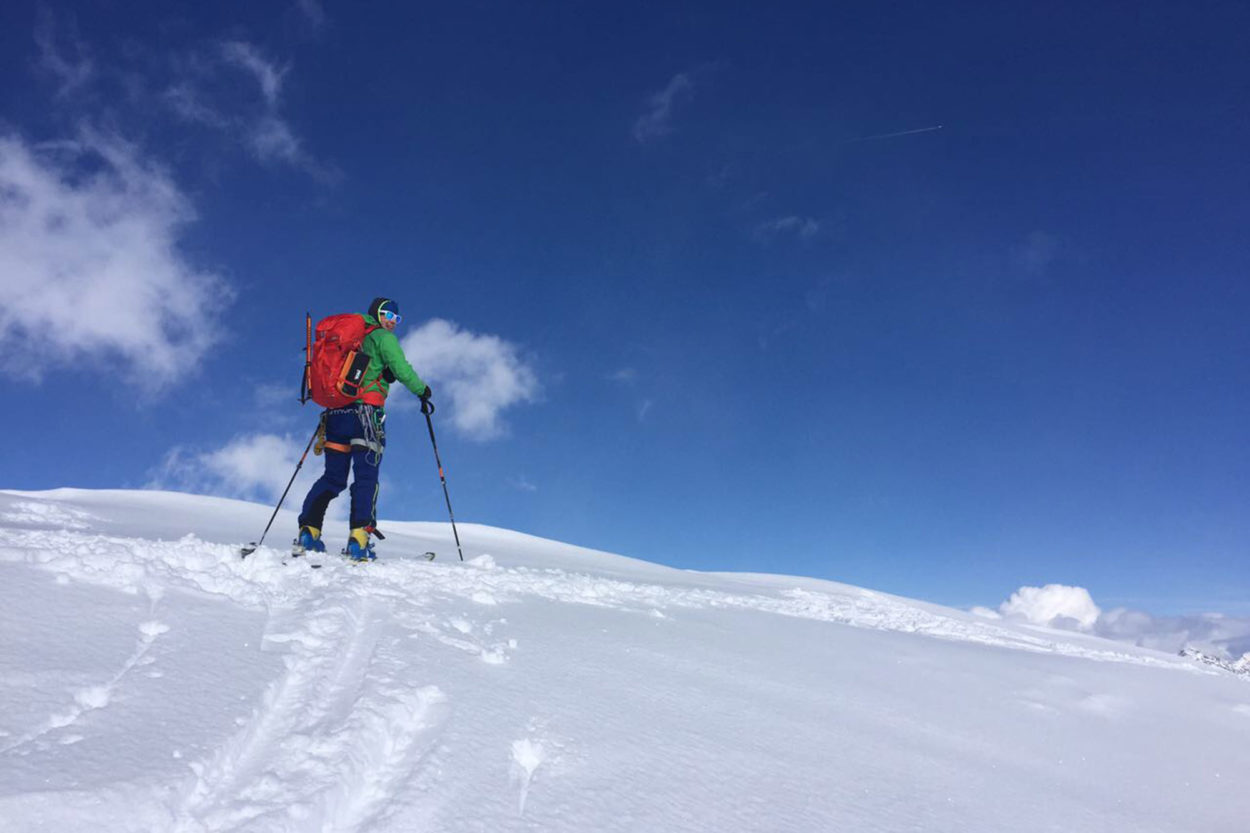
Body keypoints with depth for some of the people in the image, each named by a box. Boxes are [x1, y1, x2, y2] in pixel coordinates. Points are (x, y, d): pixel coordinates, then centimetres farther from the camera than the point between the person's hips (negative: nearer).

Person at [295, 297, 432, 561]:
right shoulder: (383, 337, 3)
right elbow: (401, 369, -8)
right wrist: (422, 390, 5)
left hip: (335, 411, 7)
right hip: (365, 413, -7)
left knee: (332, 477, 11)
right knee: (366, 477, -8)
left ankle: (308, 531, 0)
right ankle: (358, 541, -17)